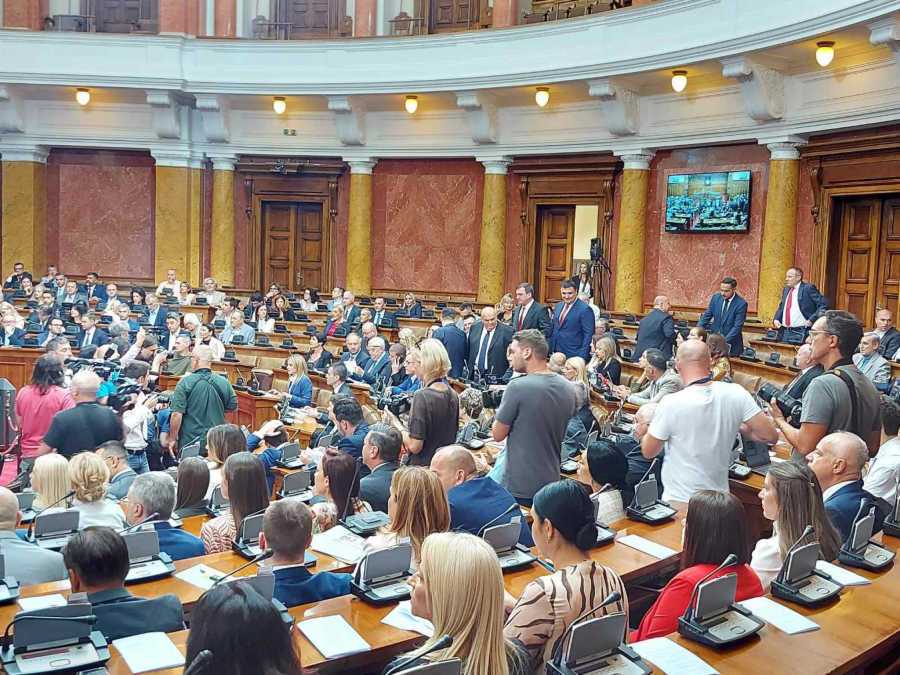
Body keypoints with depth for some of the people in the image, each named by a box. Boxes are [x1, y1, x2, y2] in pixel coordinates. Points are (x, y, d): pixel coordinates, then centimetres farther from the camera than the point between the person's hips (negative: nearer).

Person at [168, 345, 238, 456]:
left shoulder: (185, 382, -12)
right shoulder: (224, 383, -4)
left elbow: (176, 414, -14)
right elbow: (232, 407, 10)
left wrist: (172, 439, -5)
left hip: (189, 442, -2)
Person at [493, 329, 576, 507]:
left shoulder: (518, 387, -19)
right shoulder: (567, 387, 3)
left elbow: (498, 434, -11)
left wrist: (500, 412, 6)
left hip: (518, 486, -6)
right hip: (551, 482, 6)